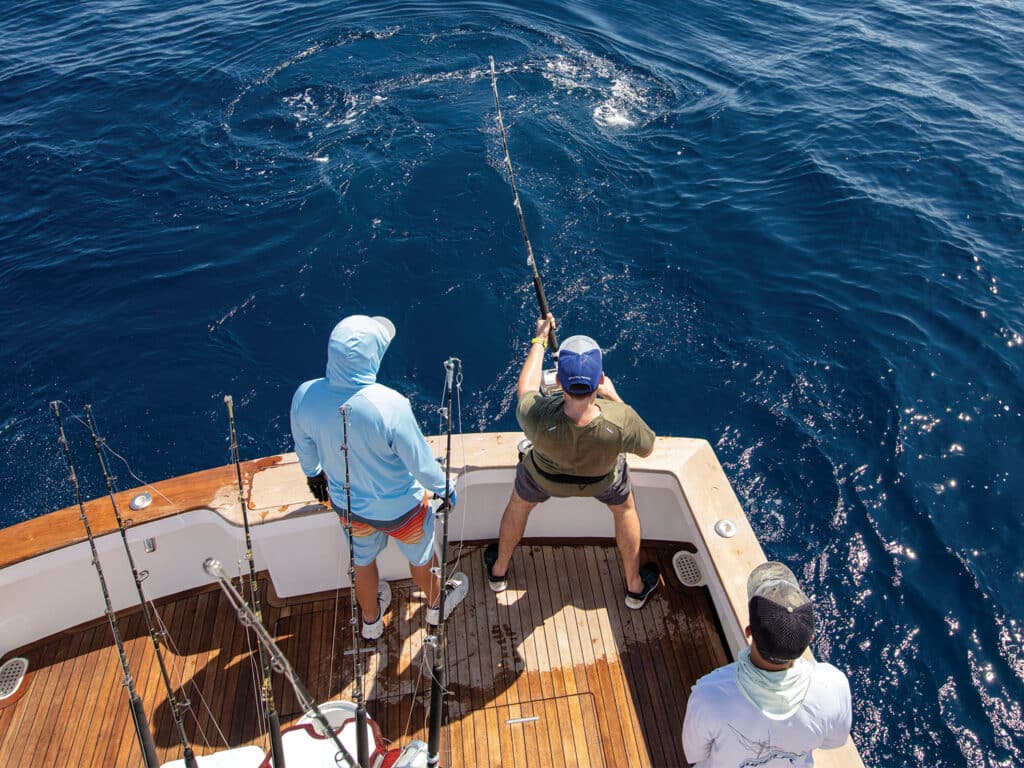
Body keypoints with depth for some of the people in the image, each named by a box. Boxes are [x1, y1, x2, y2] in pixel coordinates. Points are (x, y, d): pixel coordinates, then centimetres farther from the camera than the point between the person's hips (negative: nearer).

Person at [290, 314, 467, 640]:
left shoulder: (305, 396, -24)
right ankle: (436, 604, 58)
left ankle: (371, 620, 59)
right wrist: (443, 488, -3)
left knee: (362, 559, 32)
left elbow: (304, 450, -3)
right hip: (398, 509, -4)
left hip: (347, 503, 4)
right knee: (421, 557, 28)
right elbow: (421, 463, -24)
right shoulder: (390, 405, -39)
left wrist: (313, 474, 19)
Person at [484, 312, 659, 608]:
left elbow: (526, 388, -18)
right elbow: (646, 448, -19)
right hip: (603, 478, 0)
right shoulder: (622, 422, -44)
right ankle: (635, 587, 50)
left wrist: (539, 340, -5)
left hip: (545, 475, 0)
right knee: (625, 508, 33)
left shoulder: (536, 418, -44)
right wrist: (614, 397, -16)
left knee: (519, 505, 33)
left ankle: (498, 571, 57)